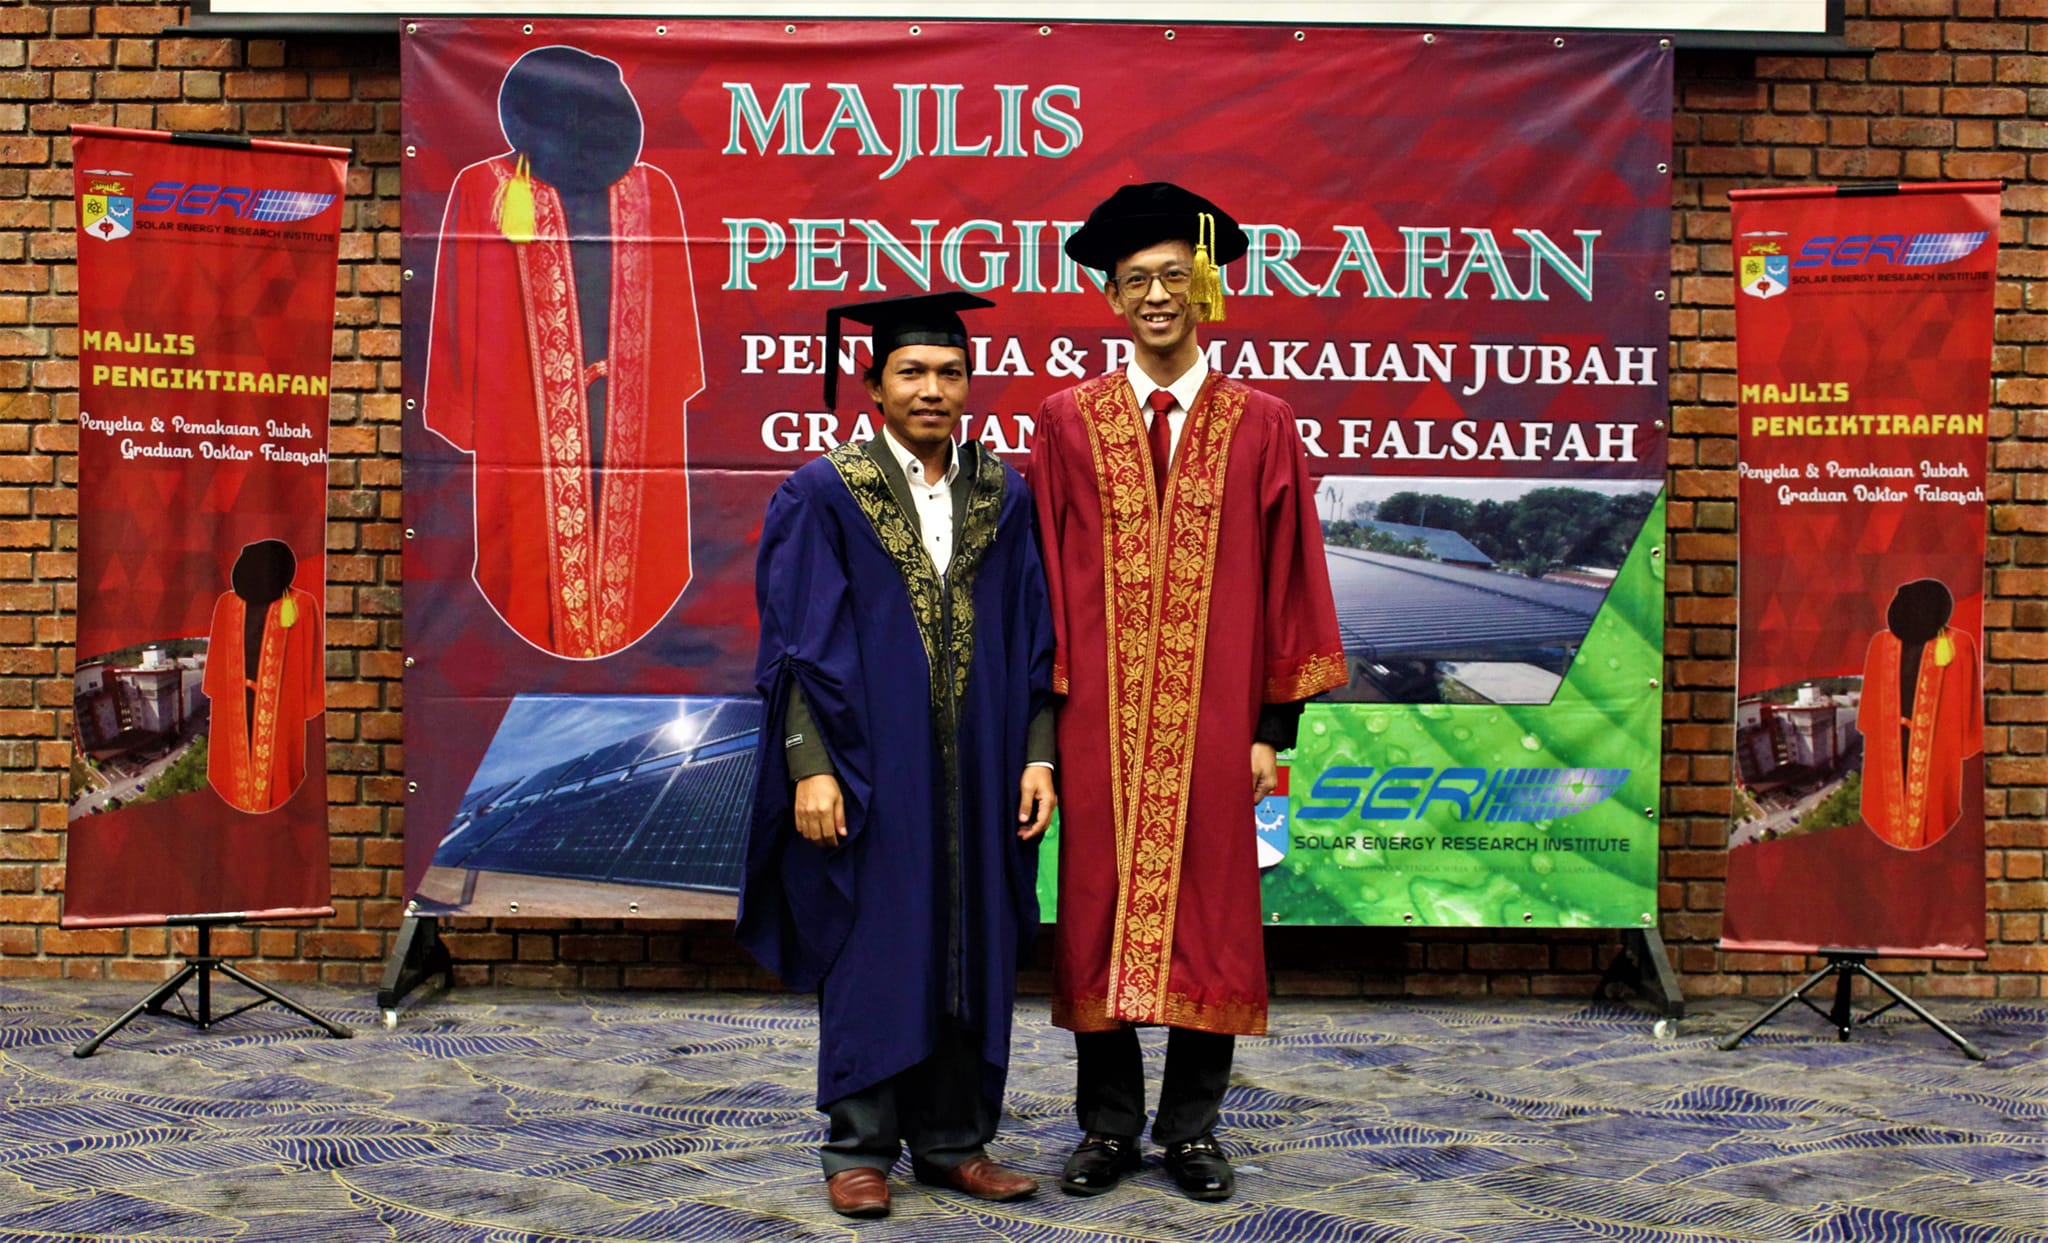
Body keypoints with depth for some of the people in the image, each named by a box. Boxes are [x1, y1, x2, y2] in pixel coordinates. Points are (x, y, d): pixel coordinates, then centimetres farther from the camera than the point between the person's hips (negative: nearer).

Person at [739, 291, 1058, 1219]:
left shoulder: (1003, 495, 7)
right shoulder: (824, 494, -2)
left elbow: (1031, 636, 8)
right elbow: (798, 643, -5)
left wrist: (1037, 755, 1)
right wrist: (810, 766, -13)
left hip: (976, 770, 3)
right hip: (870, 766, -3)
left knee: (971, 949, 8)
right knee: (873, 950, 3)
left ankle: (953, 1141, 21)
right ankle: (860, 1150, 17)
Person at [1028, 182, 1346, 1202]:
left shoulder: (1260, 427, 3)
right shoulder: (1068, 421, 4)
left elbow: (1287, 583, 3)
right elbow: (1043, 576, 4)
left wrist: (1274, 724, -1)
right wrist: (1048, 709, -2)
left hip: (1212, 723, 0)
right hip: (1101, 722, 1)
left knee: (1206, 915, 6)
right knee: (1100, 912, 6)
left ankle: (1192, 1126, 21)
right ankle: (1109, 1125, 21)